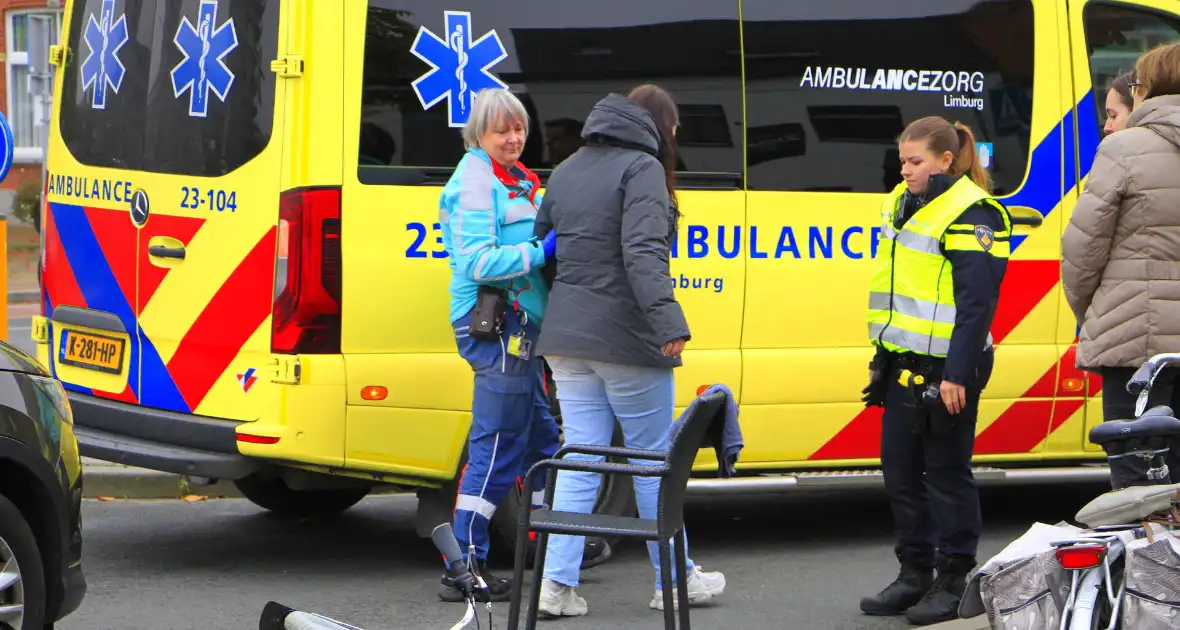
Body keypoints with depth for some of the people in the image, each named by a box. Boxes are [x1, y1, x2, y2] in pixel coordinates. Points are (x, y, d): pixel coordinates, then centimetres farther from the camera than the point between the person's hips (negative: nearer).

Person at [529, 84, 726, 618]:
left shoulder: (567, 170, 15)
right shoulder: (642, 168, -10)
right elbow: (644, 254, -23)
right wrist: (669, 322, -30)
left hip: (567, 339, 7)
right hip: (624, 341, -7)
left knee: (579, 461, 7)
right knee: (653, 461, 5)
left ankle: (557, 584, -2)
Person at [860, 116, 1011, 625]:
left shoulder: (970, 215, -14)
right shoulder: (903, 204, 14)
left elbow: (977, 303, -19)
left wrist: (957, 374, -22)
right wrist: (881, 356, 20)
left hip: (944, 369, -9)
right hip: (903, 364, 9)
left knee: (946, 473, -1)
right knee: (899, 469, 12)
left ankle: (953, 582, 7)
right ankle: (914, 573, 22)